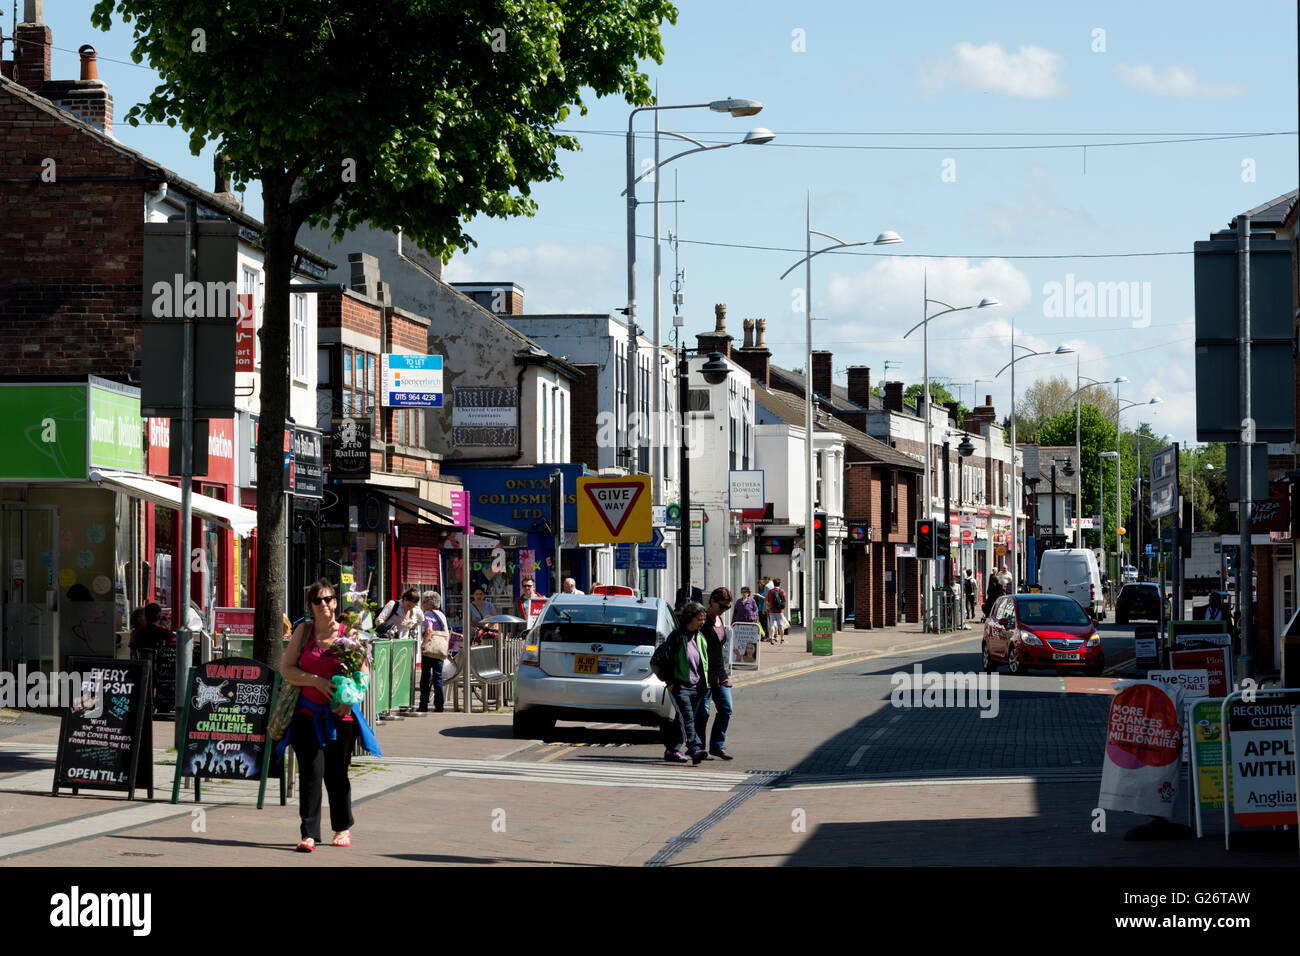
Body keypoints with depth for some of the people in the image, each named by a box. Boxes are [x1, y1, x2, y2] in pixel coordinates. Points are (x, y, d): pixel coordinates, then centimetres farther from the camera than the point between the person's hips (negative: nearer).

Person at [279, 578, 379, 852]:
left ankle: (343, 828, 27)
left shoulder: (349, 633, 3)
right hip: (307, 714, 0)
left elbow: (364, 672, 4)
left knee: (336, 774, 8)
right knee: (311, 772, -8)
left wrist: (350, 698, -12)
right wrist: (317, 681, -13)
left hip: (340, 715, 0)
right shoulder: (304, 631, 4)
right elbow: (286, 669, 0)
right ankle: (309, 834, -6)